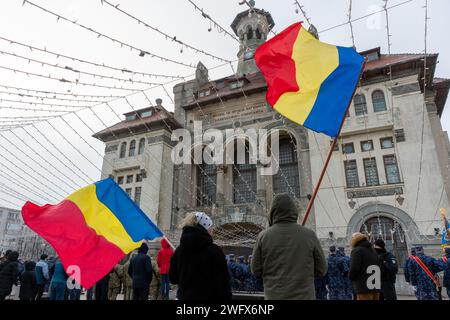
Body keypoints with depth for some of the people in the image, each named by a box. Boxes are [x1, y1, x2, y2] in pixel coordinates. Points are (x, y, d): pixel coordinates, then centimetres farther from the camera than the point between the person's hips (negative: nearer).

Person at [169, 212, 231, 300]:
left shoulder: (179, 250, -1)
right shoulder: (214, 251, -16)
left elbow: (173, 278, 10)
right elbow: (223, 284, -14)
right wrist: (226, 298, -5)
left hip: (184, 296, 5)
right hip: (208, 297, -5)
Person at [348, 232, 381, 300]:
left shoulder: (357, 250, -9)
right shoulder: (373, 250, 16)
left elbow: (354, 269, -16)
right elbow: (379, 269, 17)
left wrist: (350, 276, 3)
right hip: (376, 288, 8)